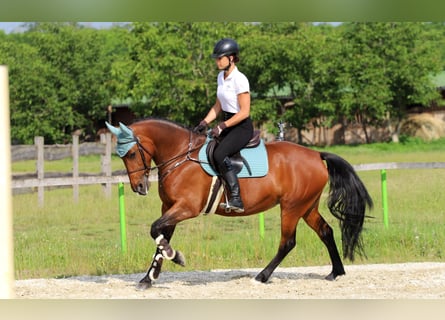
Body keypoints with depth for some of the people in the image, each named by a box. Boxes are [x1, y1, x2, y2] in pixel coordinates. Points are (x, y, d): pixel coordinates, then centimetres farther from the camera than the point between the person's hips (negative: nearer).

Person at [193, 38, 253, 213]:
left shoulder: (239, 79, -17)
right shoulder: (221, 77, 10)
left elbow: (245, 112, -18)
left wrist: (222, 126, -20)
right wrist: (204, 123, 4)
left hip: (241, 127, -9)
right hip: (226, 125, 9)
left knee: (220, 154, -31)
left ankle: (236, 199, -32)